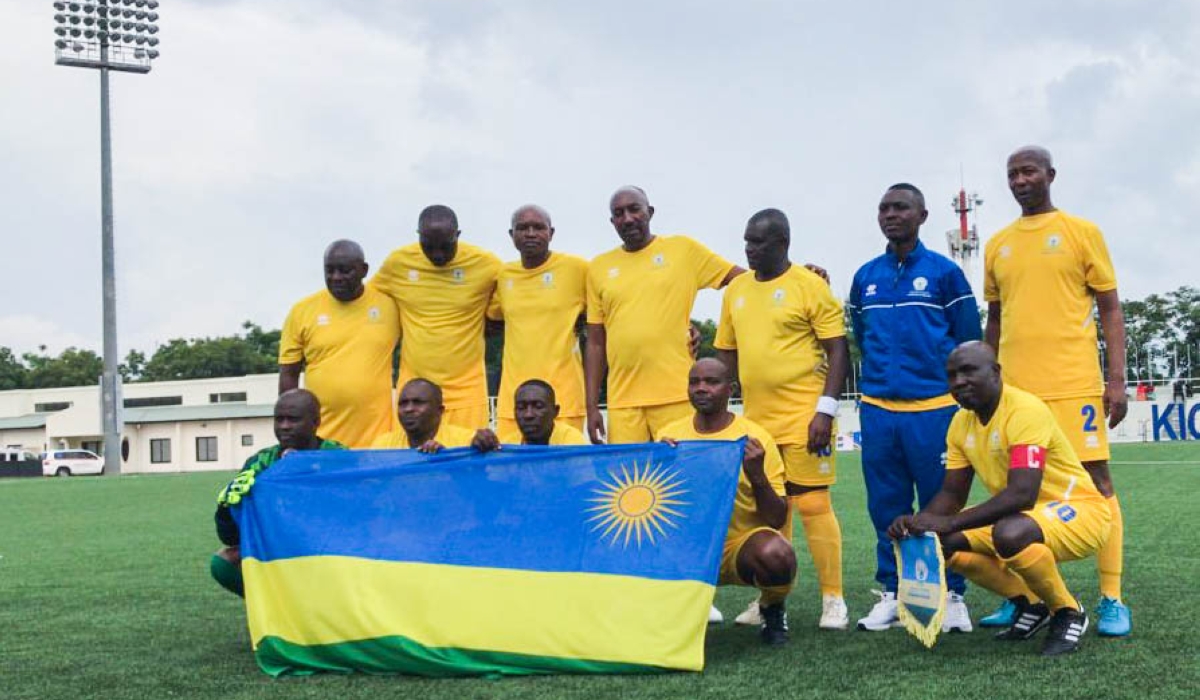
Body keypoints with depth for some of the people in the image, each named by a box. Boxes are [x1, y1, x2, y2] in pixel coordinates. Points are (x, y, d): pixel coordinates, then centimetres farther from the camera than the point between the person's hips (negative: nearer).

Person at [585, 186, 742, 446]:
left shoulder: (682, 249, 6)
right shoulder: (599, 267, 11)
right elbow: (595, 343, 13)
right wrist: (592, 407, 8)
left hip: (677, 396, -2)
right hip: (622, 402, 2)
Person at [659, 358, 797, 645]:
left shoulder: (755, 438, -6)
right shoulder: (669, 435, 3)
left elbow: (776, 520, -8)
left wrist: (757, 476, -26)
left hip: (741, 545, -3)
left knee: (775, 553, -35)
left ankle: (772, 609, 1)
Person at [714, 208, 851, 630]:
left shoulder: (809, 286, -6)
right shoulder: (736, 290, 11)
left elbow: (837, 349, -8)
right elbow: (726, 353, 17)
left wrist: (826, 409, -15)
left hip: (802, 418, -5)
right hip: (755, 420, 6)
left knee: (812, 505, -3)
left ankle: (833, 599, 6)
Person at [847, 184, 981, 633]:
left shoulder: (944, 272, 0)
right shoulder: (865, 277, 11)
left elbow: (970, 339, 3)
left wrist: (959, 390, 4)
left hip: (933, 407, -4)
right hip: (878, 408, 4)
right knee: (886, 507, 7)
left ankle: (951, 594, 9)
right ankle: (892, 592, 16)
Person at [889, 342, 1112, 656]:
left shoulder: (1025, 410, -25)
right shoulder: (962, 422, 0)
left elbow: (1022, 495, -36)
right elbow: (952, 494, 5)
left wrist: (947, 522, -39)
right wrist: (919, 522, -17)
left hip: (1080, 512, -8)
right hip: (1023, 514, 8)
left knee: (1010, 534, -37)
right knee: (947, 542, -7)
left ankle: (1068, 612, -10)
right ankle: (1031, 605, 10)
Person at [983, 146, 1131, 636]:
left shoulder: (1082, 233, 3)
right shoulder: (998, 245, 13)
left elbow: (1110, 309, 2)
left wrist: (1117, 379, -6)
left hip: (1074, 383, -4)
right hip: (1013, 387, 4)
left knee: (1096, 478, -3)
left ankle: (1112, 599, 1)